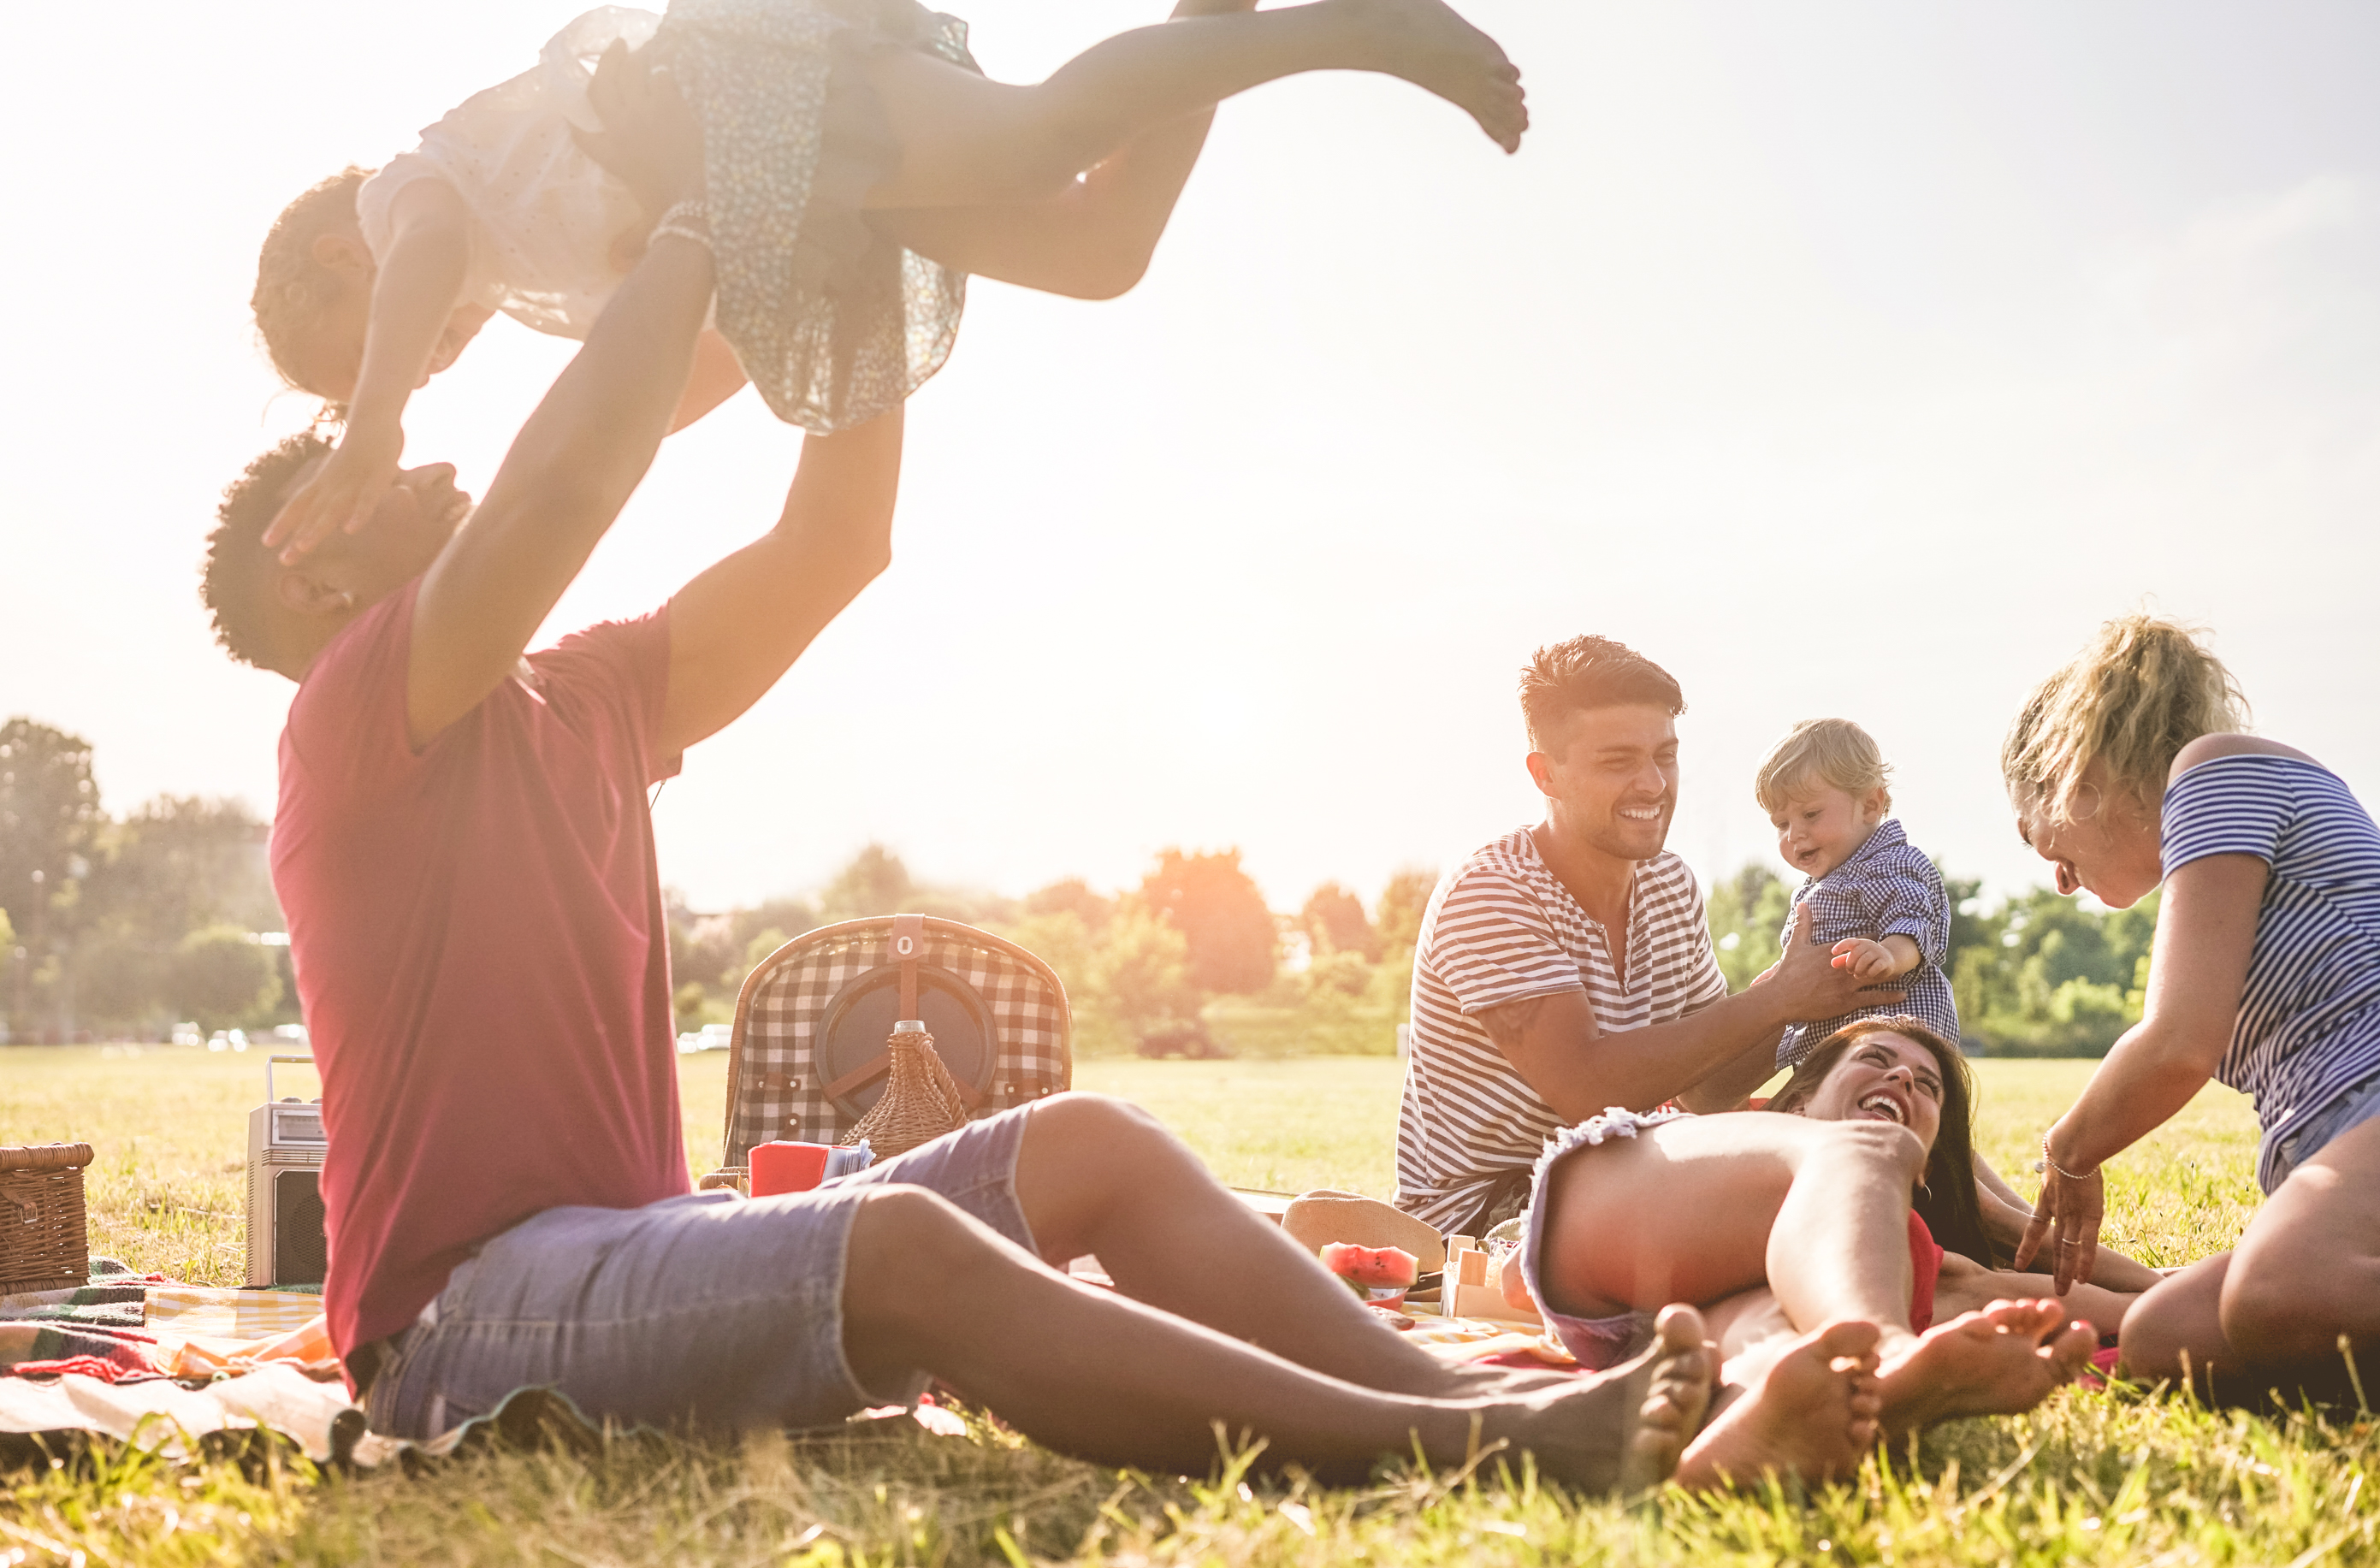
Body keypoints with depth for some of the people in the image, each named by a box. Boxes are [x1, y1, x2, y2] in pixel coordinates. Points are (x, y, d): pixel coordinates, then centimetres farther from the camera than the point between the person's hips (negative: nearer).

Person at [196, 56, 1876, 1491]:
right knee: (897, 1243, -35)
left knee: (1085, 1142, -8)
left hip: (642, 1248, 9)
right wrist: (693, 209, -14)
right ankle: (1467, 1455, -41)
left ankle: (1478, 1411, -24)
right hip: (473, 1304, -9)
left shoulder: (584, 704, 18)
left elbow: (836, 544, 15)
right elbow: (568, 484, -25)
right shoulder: (360, 718, -6)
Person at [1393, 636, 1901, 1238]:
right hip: (1477, 1214, -8)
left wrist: (1817, 994, -10)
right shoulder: (1485, 896, -20)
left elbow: (1704, 1086, 9)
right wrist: (1776, 998, -25)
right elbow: (1584, 1089, -30)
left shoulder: (1671, 883, 4)